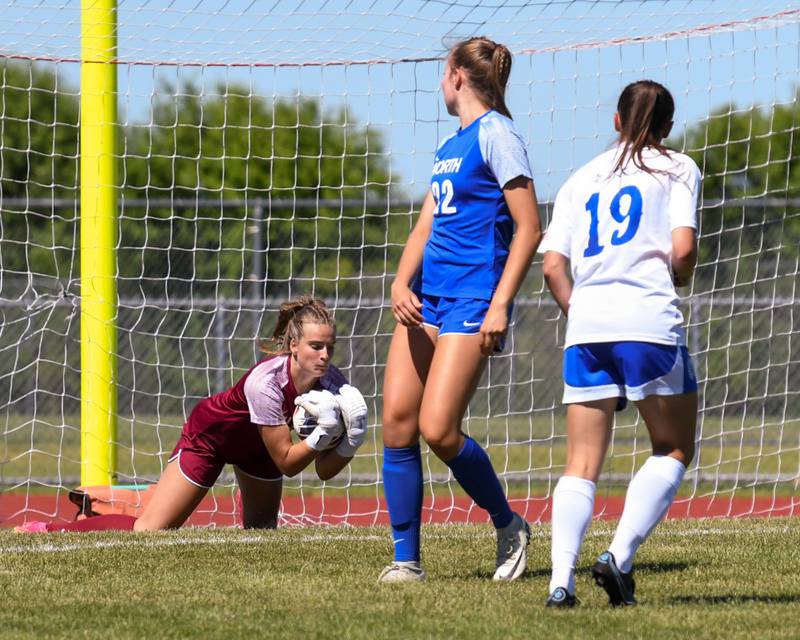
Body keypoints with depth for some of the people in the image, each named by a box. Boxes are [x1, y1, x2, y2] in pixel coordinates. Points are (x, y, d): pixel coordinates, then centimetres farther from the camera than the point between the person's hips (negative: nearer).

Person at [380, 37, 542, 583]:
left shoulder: (495, 133, -7)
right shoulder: (450, 145, 19)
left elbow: (529, 227, -12)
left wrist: (500, 305, -18)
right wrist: (401, 284, -1)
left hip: (474, 297, -8)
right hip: (428, 294, 8)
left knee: (438, 429, -15)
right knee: (397, 421, -2)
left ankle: (509, 526, 7)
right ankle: (406, 558, 3)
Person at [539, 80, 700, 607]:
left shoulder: (582, 179, 19)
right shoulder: (677, 169, 8)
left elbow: (553, 266, 10)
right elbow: (683, 248, -6)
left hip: (586, 326, 4)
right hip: (649, 321, -4)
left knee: (582, 464, 6)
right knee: (674, 449, 11)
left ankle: (561, 579, -13)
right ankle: (620, 557, -7)